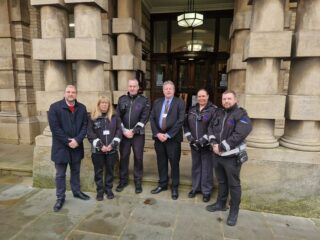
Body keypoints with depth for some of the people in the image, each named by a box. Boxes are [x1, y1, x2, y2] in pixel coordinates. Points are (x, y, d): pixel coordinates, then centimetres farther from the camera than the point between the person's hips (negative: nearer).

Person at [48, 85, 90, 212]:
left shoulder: (82, 108, 2)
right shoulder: (55, 107, -9)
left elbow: (85, 126, -1)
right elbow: (55, 127, -13)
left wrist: (77, 140, -14)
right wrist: (68, 141, -16)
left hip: (76, 146, 3)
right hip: (61, 147, -3)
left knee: (76, 171, 19)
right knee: (60, 174, 10)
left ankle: (77, 191, 36)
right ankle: (60, 197, 25)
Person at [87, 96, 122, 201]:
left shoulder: (115, 117, 3)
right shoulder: (93, 118, 0)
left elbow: (119, 131, -2)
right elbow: (90, 134, -6)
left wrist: (112, 145, -11)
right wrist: (100, 145, -14)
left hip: (112, 150, 1)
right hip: (97, 150, -1)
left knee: (110, 170, 11)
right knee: (98, 171, 9)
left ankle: (109, 189, 27)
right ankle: (100, 190, 24)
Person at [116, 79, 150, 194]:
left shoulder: (144, 100, -1)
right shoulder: (122, 99, 6)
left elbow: (144, 118, -8)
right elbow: (117, 116, 3)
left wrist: (134, 131, -13)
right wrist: (124, 130, -8)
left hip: (138, 134, -2)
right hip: (124, 133, 2)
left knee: (138, 158, 6)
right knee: (123, 157, 10)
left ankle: (138, 182, 21)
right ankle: (123, 180, 27)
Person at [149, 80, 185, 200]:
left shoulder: (179, 102, -2)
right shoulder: (157, 102, 12)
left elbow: (180, 120, -11)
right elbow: (152, 119, 6)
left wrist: (168, 135, -15)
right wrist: (157, 133, -8)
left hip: (173, 138, -3)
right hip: (159, 137, 4)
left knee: (174, 163, 5)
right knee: (161, 162, 13)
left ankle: (174, 187, 21)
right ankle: (162, 184, 30)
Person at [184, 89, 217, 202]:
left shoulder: (213, 110, -8)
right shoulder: (192, 110, 9)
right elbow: (186, 124, 10)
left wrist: (203, 140, -17)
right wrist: (190, 138, -3)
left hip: (207, 145, -5)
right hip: (194, 144, 5)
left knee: (206, 168, 5)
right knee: (195, 166, 16)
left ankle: (207, 191, 21)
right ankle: (196, 187, 32)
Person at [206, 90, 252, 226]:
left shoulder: (241, 115, -12)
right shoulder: (219, 113, 10)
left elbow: (239, 135, -22)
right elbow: (211, 128, 9)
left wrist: (222, 147, -20)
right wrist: (214, 142, -9)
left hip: (232, 156, -6)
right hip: (218, 155, 6)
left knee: (233, 184, 6)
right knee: (221, 181, 21)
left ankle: (234, 211, 22)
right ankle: (221, 203, 38)